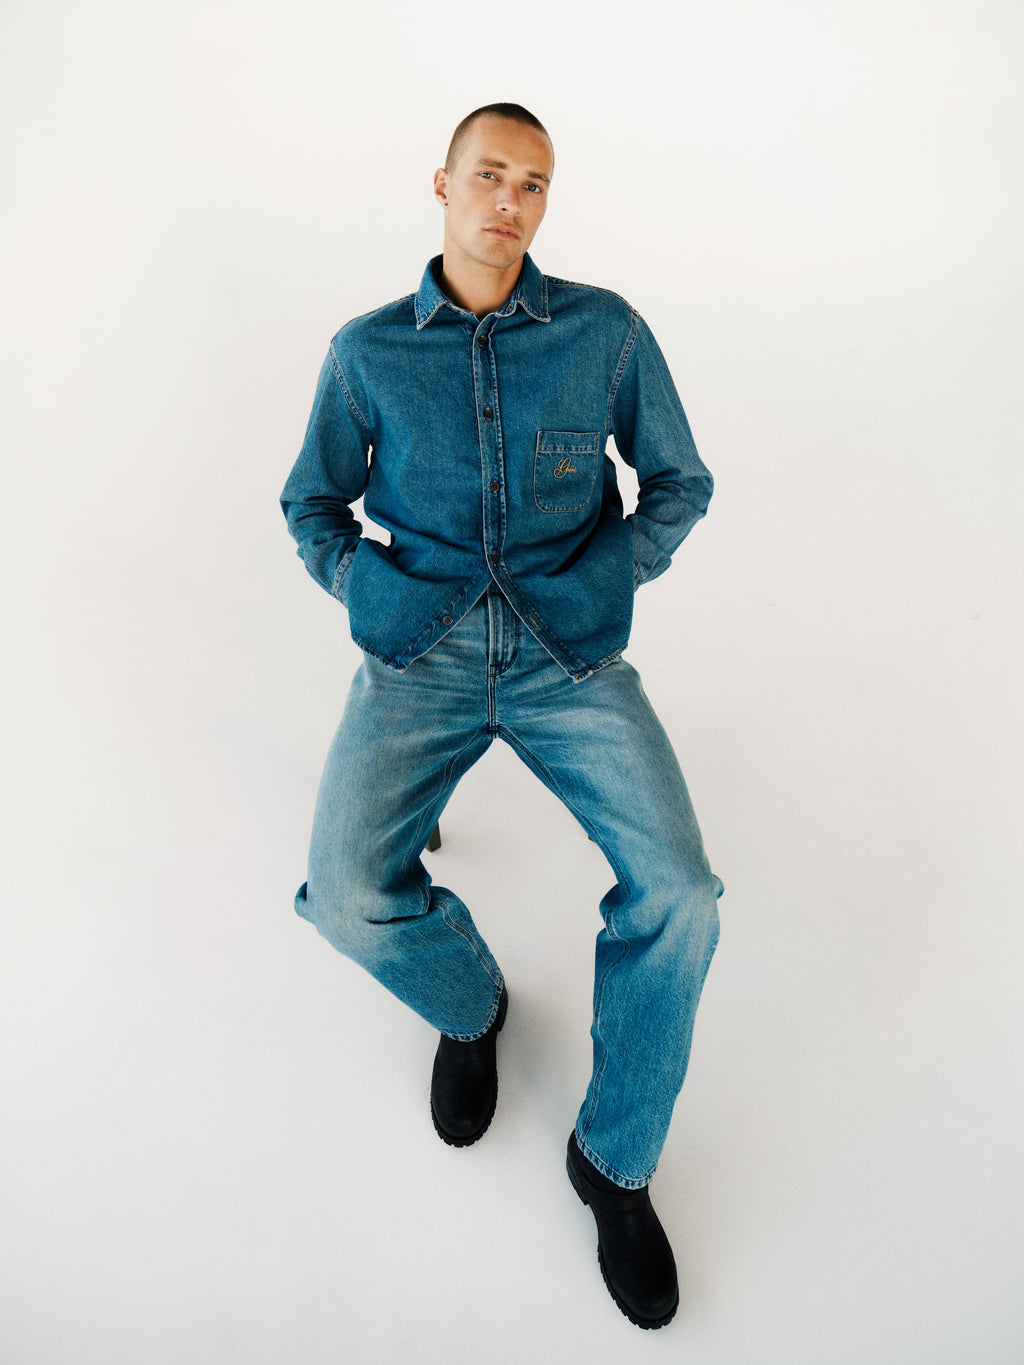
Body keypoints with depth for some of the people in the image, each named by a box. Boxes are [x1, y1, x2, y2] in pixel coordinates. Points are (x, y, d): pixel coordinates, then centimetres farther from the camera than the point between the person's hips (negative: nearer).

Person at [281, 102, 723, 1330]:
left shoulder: (607, 331, 4)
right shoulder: (367, 351, 6)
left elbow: (680, 482, 11)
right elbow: (310, 503, 15)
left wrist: (611, 576, -6)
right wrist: (362, 586, -4)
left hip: (568, 653, 0)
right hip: (422, 654, 1)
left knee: (679, 895, -20)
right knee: (349, 894, -22)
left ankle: (614, 1156, 9)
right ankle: (469, 999, 16)